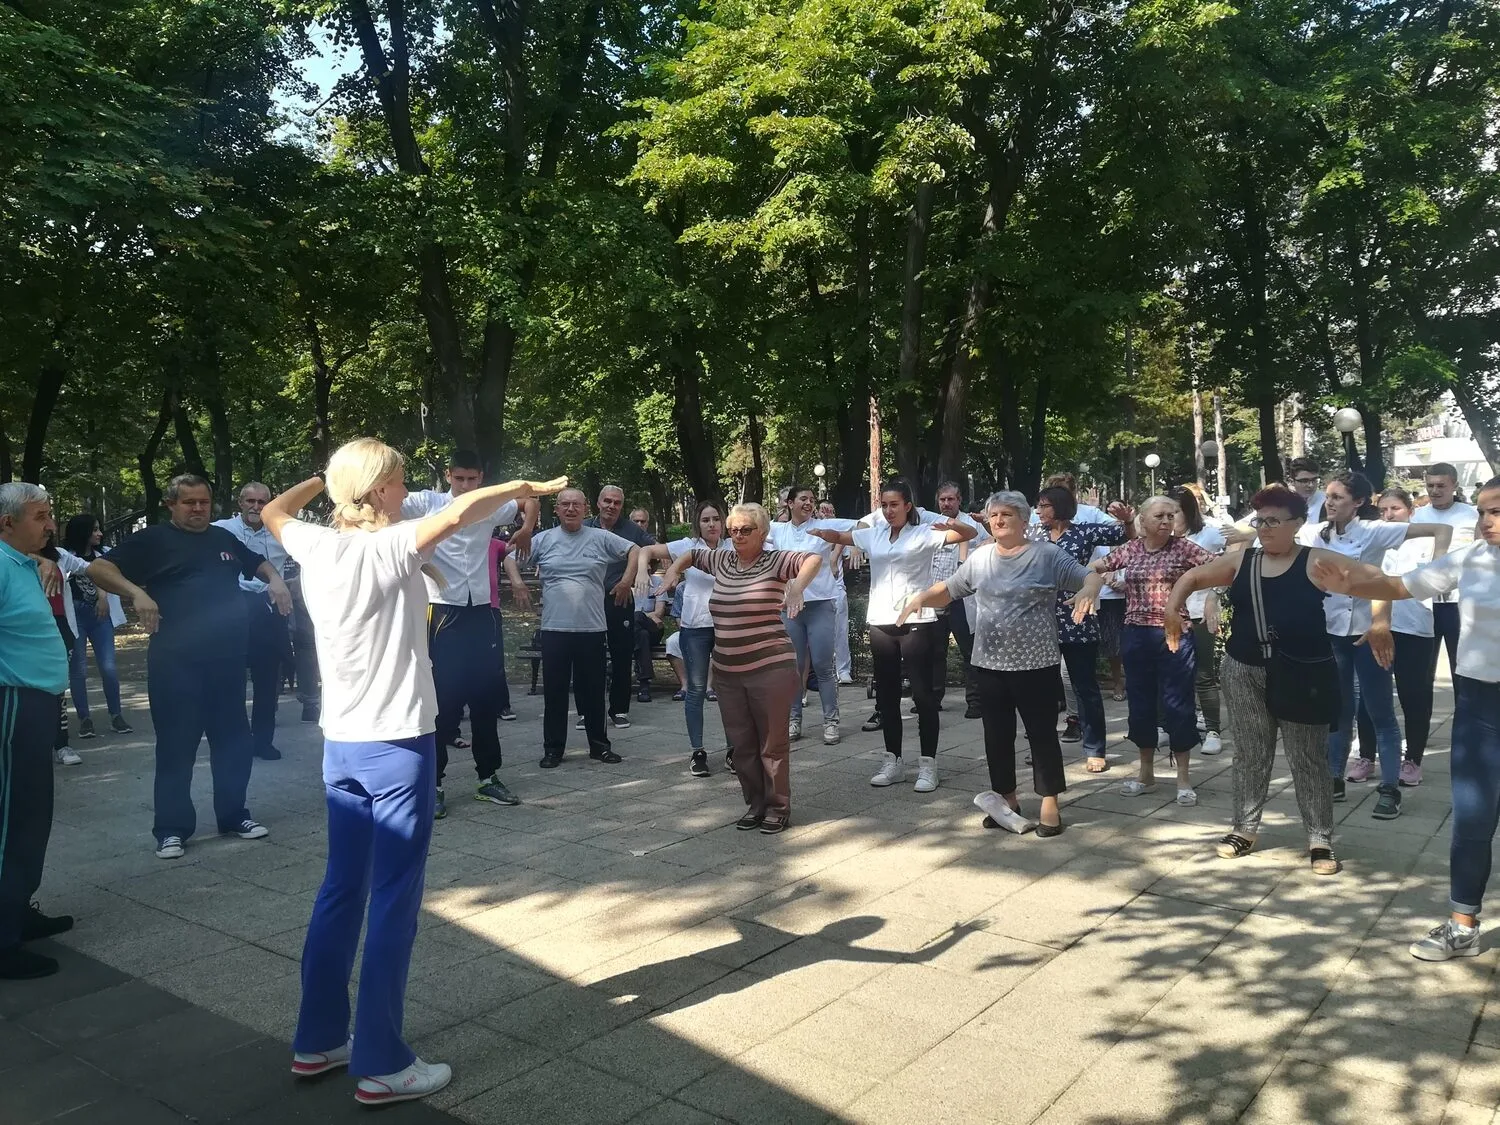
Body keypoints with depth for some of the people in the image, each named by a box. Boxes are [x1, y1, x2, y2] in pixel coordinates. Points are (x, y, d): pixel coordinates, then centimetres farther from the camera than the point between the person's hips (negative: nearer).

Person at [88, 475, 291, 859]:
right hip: (176, 661, -5)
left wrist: (275, 580, 10)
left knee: (233, 740, 11)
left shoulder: (223, 537, 15)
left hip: (227, 658, 5)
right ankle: (172, 829, 10)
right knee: (176, 745, 0)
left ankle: (233, 816, 24)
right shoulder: (153, 540, 0)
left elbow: (258, 563, 31)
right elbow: (99, 568, -7)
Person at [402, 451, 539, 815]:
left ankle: (488, 777, 22)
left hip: (481, 612, 4)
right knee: (442, 699, -2)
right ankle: (433, 782, 8)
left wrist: (526, 529, 4)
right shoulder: (427, 503, -3)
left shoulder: (491, 508, 8)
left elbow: (530, 500, 22)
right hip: (442, 613, -4)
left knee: (487, 696, 9)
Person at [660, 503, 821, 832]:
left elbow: (813, 559, -24)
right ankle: (755, 805, 27)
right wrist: (673, 571, 9)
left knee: (772, 743, 4)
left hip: (770, 669, -6)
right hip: (727, 672, 6)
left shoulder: (774, 561, -8)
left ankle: (778, 808, 18)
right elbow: (691, 554, 28)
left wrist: (796, 589, -40)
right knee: (741, 744, 12)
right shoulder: (722, 561, 10)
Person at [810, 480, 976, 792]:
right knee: (886, 693, 10)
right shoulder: (873, 535, 11)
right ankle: (893, 760, 21)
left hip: (916, 622, -5)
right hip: (880, 623, 5)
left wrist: (953, 525, -33)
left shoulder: (923, 533, -4)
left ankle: (928, 763, 6)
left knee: (922, 693, -2)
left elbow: (971, 534, -11)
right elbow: (839, 537, 12)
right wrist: (824, 533, -12)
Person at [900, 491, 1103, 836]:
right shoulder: (979, 558, 8)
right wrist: (921, 598, -6)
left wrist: (1088, 590, -31)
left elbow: (1091, 577, -8)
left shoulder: (1047, 554, -5)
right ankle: (1007, 801, 27)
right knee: (997, 735, 12)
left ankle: (1050, 806, 14)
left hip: (1035, 664, -4)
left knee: (1042, 733, 4)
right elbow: (948, 589, 13)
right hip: (989, 664, 5)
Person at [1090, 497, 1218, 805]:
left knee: (1177, 704, 0)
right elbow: (1095, 567, 12)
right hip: (1135, 635, 3)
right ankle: (1146, 773, 25)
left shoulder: (1183, 548, -3)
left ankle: (1183, 778, 13)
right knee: (1140, 703, 11)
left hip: (1174, 635, -3)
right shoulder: (1129, 550, 6)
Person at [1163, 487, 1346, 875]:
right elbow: (1192, 577, 14)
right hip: (1244, 672, 4)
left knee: (1308, 757, 5)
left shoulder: (1315, 561, -6)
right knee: (1250, 754, 14)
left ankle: (1320, 839, 16)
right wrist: (1172, 609, -2)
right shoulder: (1241, 561, 6)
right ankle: (1245, 827, 26)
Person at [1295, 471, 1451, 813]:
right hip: (1330, 631, 4)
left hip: (1367, 630, -4)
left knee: (1380, 711, 3)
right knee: (1337, 708, 13)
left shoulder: (1374, 531, -12)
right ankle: (1334, 778, 22)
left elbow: (1442, 529, -12)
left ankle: (1390, 788, 10)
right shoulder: (1314, 534, -1)